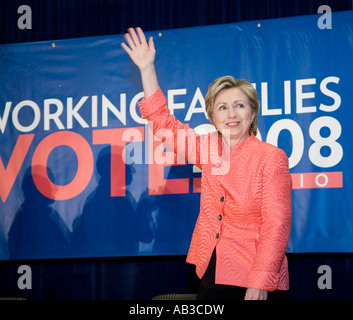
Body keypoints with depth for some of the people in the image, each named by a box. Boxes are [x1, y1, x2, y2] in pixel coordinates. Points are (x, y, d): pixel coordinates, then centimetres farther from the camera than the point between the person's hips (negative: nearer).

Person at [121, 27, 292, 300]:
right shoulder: (209, 150, 8)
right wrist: (147, 68, 13)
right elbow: (162, 120, 17)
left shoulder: (271, 158, -7)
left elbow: (276, 226, -12)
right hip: (212, 276, 5)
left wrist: (259, 283, -20)